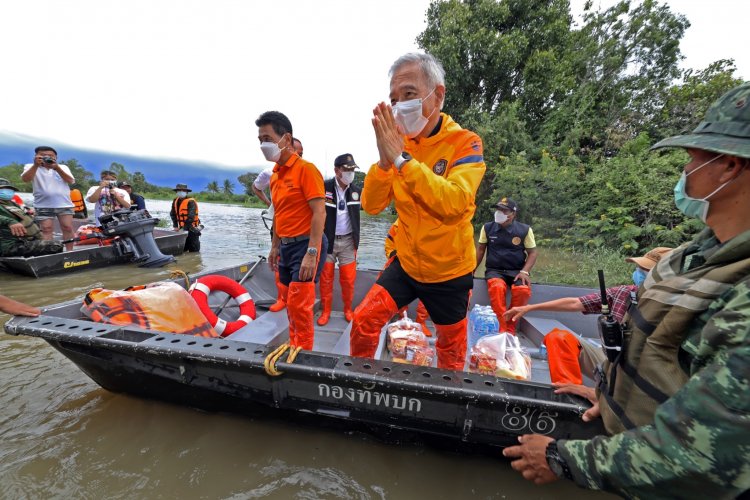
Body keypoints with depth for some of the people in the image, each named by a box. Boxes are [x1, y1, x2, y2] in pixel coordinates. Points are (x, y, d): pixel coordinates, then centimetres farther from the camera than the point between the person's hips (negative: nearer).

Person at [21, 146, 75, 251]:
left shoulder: (63, 167, 13)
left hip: (64, 204, 1)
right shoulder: (31, 166, 9)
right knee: (46, 229, -3)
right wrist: (36, 165, -17)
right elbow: (25, 179, -9)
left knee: (68, 228, -2)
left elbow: (71, 181, -2)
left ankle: (70, 252, 4)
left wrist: (57, 168, -13)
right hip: (43, 205, -1)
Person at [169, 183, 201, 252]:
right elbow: (173, 214, 10)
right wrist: (175, 226, 1)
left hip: (192, 229, -6)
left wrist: (184, 228, -22)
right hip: (182, 229, 7)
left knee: (194, 251, -1)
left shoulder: (191, 202, -14)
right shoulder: (175, 201, 7)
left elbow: (191, 217, -21)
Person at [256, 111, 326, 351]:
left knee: (298, 306, -5)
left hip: (304, 245, -8)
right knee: (292, 304, 15)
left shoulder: (306, 169, -12)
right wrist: (275, 246, 19)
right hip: (285, 246, 8)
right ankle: (294, 348, 30)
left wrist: (312, 253, -23)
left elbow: (319, 212, -18)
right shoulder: (275, 174, 13)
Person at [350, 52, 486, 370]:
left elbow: (455, 203, -34)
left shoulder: (464, 142, -15)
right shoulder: (399, 142, -4)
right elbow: (371, 206, -10)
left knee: (451, 351, 17)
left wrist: (401, 158, -33)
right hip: (406, 263, 3)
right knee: (363, 321, -6)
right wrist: (384, 161, -26)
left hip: (449, 272, -2)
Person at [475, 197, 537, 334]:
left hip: (516, 271, 0)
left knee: (523, 290, -33)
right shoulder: (487, 228, 2)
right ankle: (502, 327, -21)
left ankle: (510, 327, -10)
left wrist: (524, 272, -13)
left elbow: (532, 253, 3)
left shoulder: (525, 230, -1)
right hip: (494, 270, 0)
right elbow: (480, 249, 10)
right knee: (497, 287, -36)